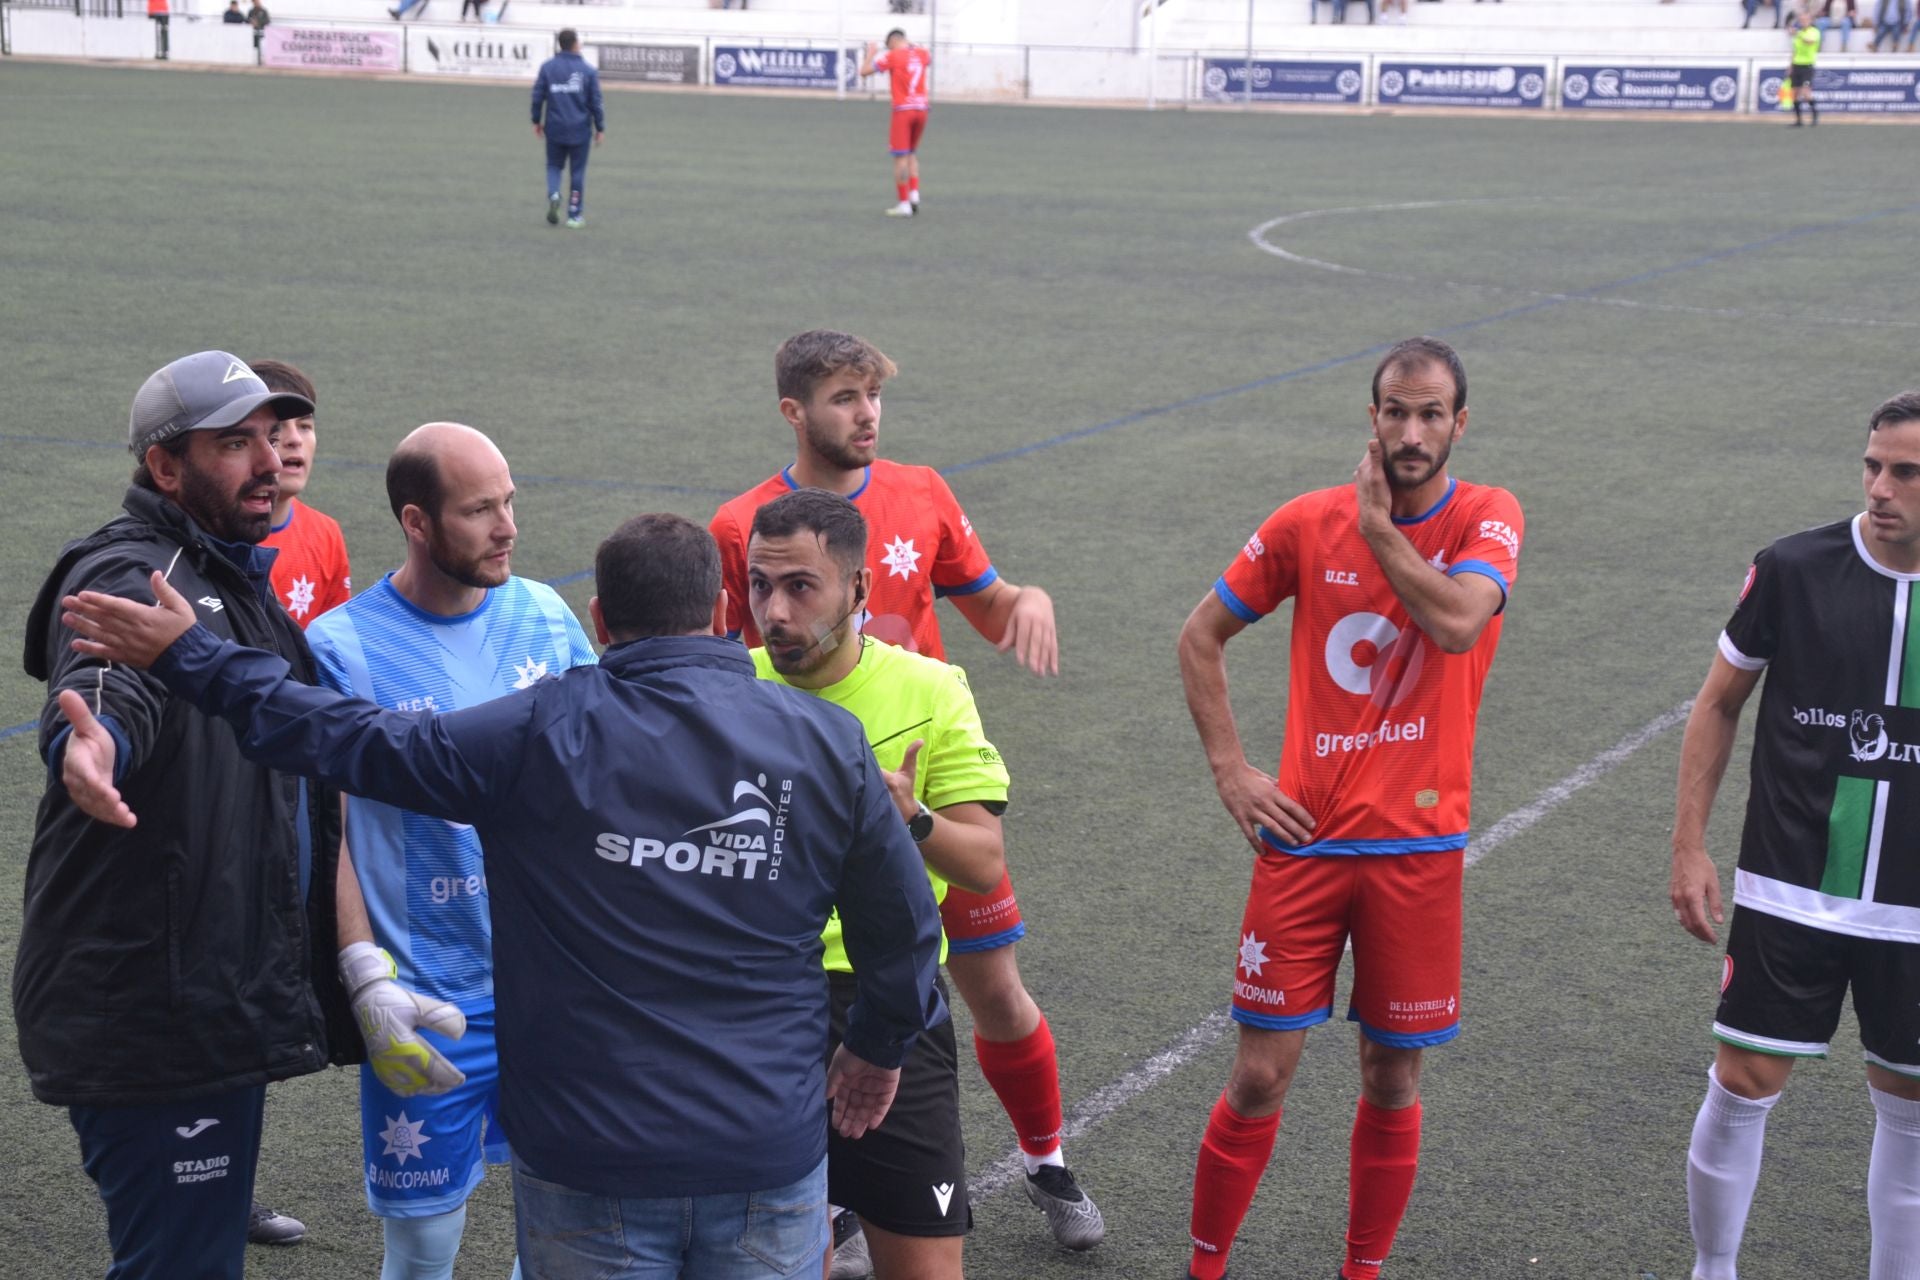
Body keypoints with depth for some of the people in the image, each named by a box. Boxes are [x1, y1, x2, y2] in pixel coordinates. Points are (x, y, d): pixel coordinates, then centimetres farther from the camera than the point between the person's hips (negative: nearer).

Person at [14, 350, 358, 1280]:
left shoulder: (234, 578, 15)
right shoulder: (129, 578, -16)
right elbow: (112, 682, -40)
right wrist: (91, 745, -61)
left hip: (222, 1002, 10)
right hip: (153, 1018, -10)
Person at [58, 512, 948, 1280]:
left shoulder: (544, 734, -12)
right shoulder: (828, 743, -4)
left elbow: (357, 742, -6)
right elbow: (904, 930, 3)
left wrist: (189, 658, 5)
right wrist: (878, 1050, 22)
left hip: (588, 1159, -1)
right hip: (771, 1155, 2)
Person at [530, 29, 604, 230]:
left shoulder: (547, 67, 0)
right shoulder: (588, 70, -4)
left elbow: (537, 96, 1)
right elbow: (595, 102, -2)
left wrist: (536, 121, 13)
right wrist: (600, 128, 6)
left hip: (555, 128, 1)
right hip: (579, 130, -1)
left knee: (554, 165, 16)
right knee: (577, 171, 7)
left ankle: (553, 195, -14)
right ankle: (575, 214, 10)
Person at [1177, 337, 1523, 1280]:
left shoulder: (1488, 519, -3)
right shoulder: (1309, 522, 0)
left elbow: (1457, 622, -24)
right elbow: (1201, 636, 9)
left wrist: (1377, 524, -14)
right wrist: (1229, 768, 0)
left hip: (1418, 847, 0)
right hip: (1305, 838, 0)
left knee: (1392, 1079, 9)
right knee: (1261, 1075, 1)